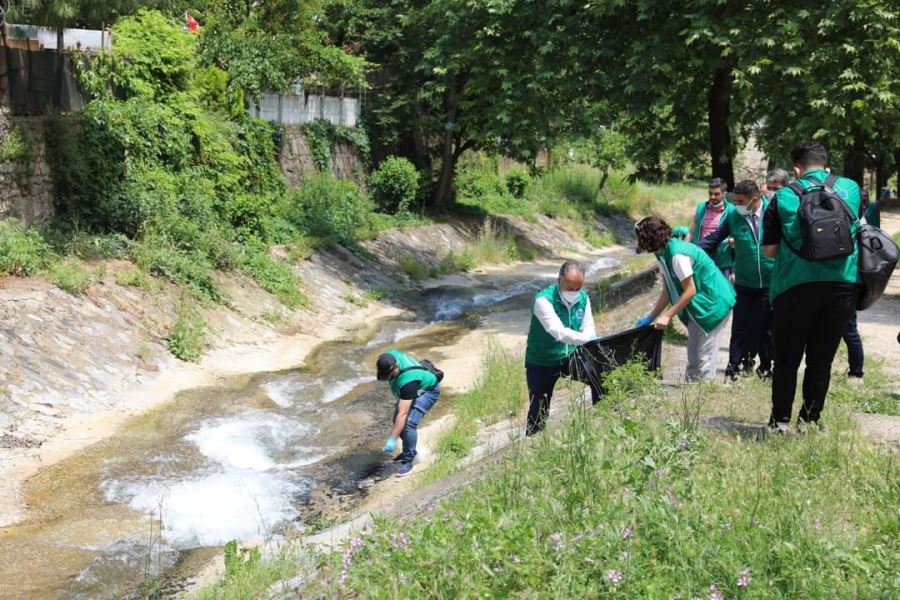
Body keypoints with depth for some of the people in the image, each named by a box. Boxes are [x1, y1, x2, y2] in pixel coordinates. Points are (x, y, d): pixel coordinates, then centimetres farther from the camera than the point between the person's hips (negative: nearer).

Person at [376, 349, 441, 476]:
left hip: (427, 390, -9)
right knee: (397, 422, 6)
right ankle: (409, 451, 27)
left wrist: (392, 439, -39)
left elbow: (402, 413, -42)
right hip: (411, 390, 9)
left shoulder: (406, 381, -44)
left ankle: (408, 461, -14)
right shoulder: (390, 355, -25)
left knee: (409, 423, -24)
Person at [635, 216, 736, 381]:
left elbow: (690, 291, -21)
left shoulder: (678, 255, -25)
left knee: (704, 358, -8)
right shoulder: (663, 254, 5)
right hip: (697, 305, 10)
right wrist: (650, 318, 9)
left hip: (713, 302, -10)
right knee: (693, 357, 12)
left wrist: (667, 316, -18)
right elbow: (668, 292, 10)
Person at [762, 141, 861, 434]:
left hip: (797, 284, -2)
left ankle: (780, 421, 15)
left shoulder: (784, 196, 1)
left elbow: (769, 249, 1)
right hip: (844, 282, 2)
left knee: (787, 358, 11)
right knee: (821, 359, 11)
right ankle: (809, 421, 17)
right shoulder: (851, 189, 7)